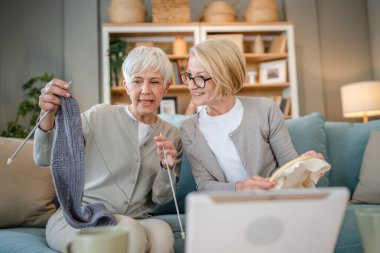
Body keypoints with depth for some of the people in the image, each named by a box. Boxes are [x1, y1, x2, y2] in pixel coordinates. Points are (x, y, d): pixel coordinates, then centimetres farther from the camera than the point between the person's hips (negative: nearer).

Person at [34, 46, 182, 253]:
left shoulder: (172, 135, 6)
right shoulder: (100, 116, -4)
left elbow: (161, 198, 4)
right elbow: (45, 159, -9)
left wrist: (167, 167, -16)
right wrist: (48, 116, -28)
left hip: (136, 221, 2)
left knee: (162, 232, -31)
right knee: (131, 232, -33)